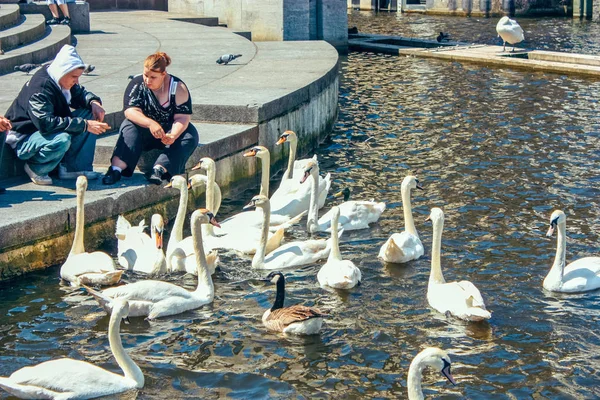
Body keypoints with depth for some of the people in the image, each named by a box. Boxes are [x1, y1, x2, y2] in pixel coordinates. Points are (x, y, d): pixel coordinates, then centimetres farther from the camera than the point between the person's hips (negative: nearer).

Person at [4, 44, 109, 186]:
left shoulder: (60, 80, -1)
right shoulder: (40, 87, -28)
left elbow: (80, 94, 18)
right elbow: (45, 123, -37)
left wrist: (93, 102, -8)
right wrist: (85, 125, -37)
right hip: (23, 139, -10)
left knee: (90, 113, -2)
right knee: (61, 140, -40)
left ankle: (73, 167, -7)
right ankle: (35, 168, -10)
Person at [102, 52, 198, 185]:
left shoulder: (178, 88, -10)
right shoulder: (137, 83, -10)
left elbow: (182, 117, -16)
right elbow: (130, 111, -22)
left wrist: (173, 136, -37)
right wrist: (151, 123, -41)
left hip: (170, 130, 1)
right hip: (144, 130, 0)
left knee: (190, 136, -29)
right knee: (129, 127, -31)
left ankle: (159, 169, -46)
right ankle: (116, 169, -49)